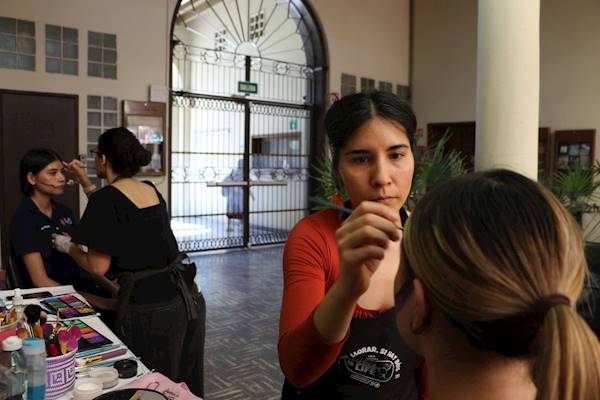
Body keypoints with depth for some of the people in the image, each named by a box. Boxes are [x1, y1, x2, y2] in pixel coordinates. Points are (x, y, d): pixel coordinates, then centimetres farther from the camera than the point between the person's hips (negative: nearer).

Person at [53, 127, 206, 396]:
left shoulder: (106, 198, -10)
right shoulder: (151, 191, 10)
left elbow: (98, 267, -10)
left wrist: (69, 248, 9)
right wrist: (85, 183, 34)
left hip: (150, 308, -7)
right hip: (189, 298, 7)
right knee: (185, 386, 21)